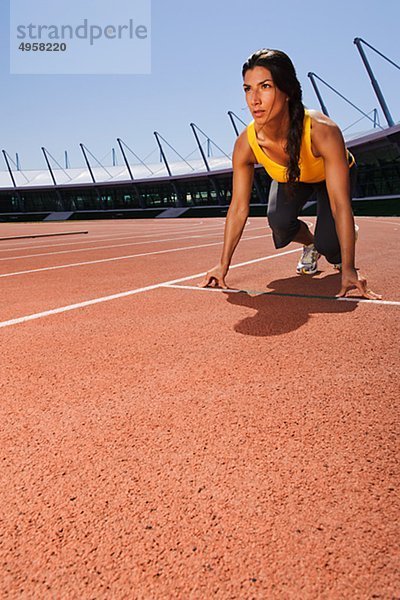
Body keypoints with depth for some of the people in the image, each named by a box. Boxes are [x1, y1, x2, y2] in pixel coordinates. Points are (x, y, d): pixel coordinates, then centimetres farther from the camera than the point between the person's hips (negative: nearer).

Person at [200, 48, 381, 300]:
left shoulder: (323, 131, -42)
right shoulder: (246, 144, -32)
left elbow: (340, 205, -42)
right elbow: (239, 208, -25)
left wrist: (349, 270, -45)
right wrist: (224, 265, -24)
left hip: (331, 175, -2)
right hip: (289, 178, 3)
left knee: (328, 245, -20)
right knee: (279, 221, -28)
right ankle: (310, 244, 9)